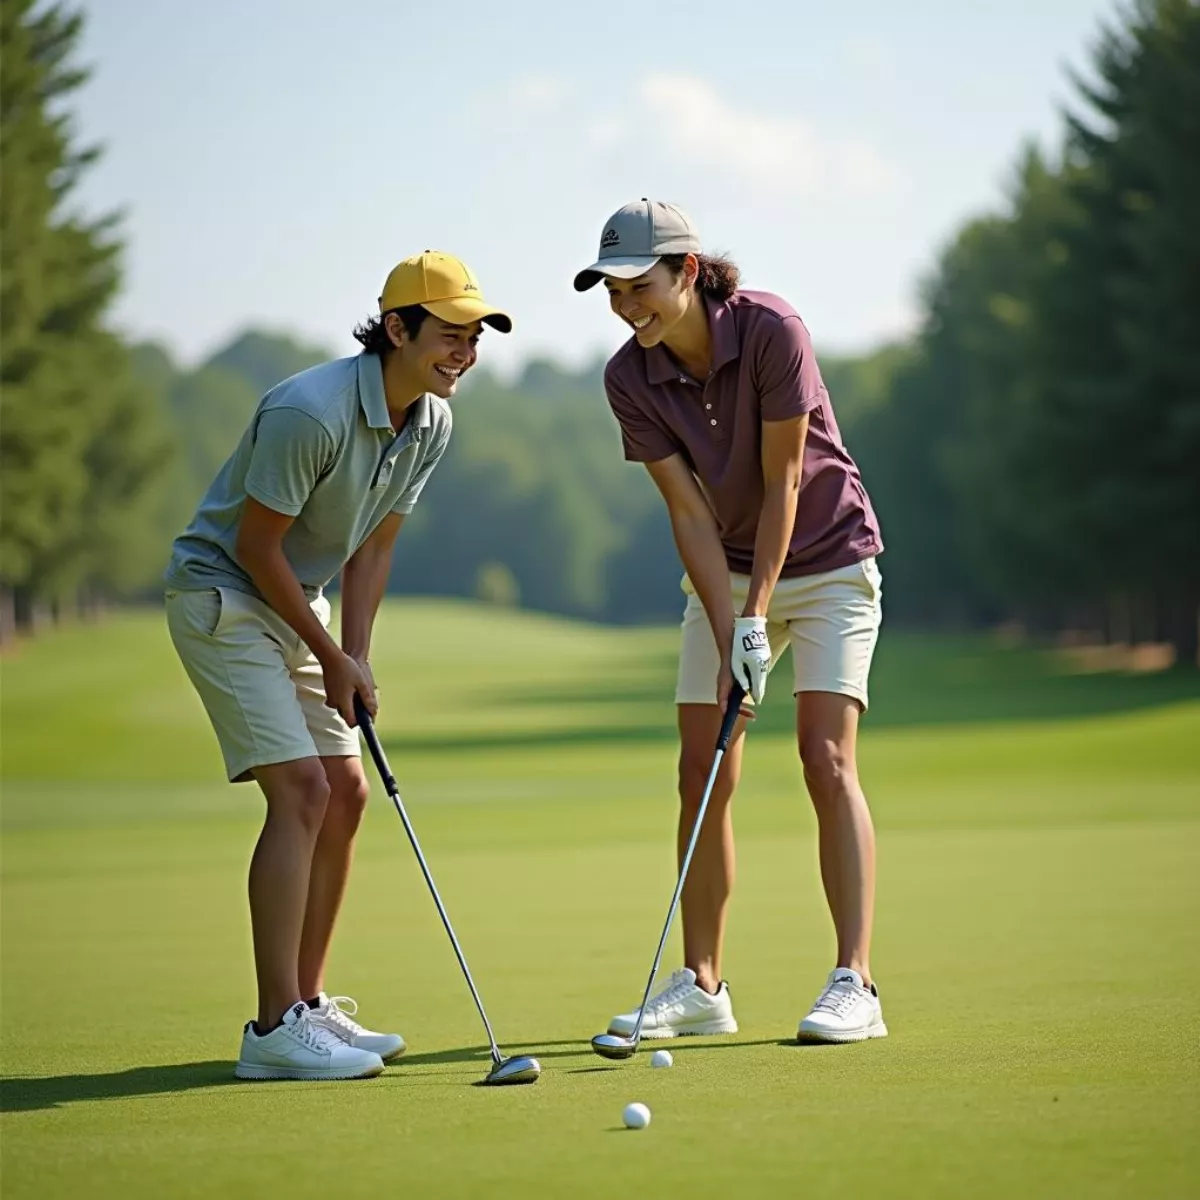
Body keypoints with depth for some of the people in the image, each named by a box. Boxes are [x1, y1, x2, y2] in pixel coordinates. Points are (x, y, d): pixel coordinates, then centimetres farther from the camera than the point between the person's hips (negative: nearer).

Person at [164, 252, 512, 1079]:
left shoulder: (433, 424, -1)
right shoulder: (311, 413, -28)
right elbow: (256, 546, -21)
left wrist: (356, 656, -2)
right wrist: (329, 657, -13)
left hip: (296, 604, 9)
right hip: (223, 597, -9)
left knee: (346, 794, 6)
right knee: (301, 790, -18)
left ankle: (307, 1005, 16)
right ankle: (275, 1029, -17)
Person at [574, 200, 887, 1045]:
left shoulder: (771, 330, -24)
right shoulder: (630, 379, -12)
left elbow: (781, 483, -21)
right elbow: (689, 513, -12)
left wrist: (758, 616, -21)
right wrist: (728, 637, -20)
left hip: (825, 557, -4)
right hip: (726, 570, 5)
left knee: (826, 760, -15)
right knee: (702, 773, 0)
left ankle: (856, 983, -16)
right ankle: (702, 986, 8)